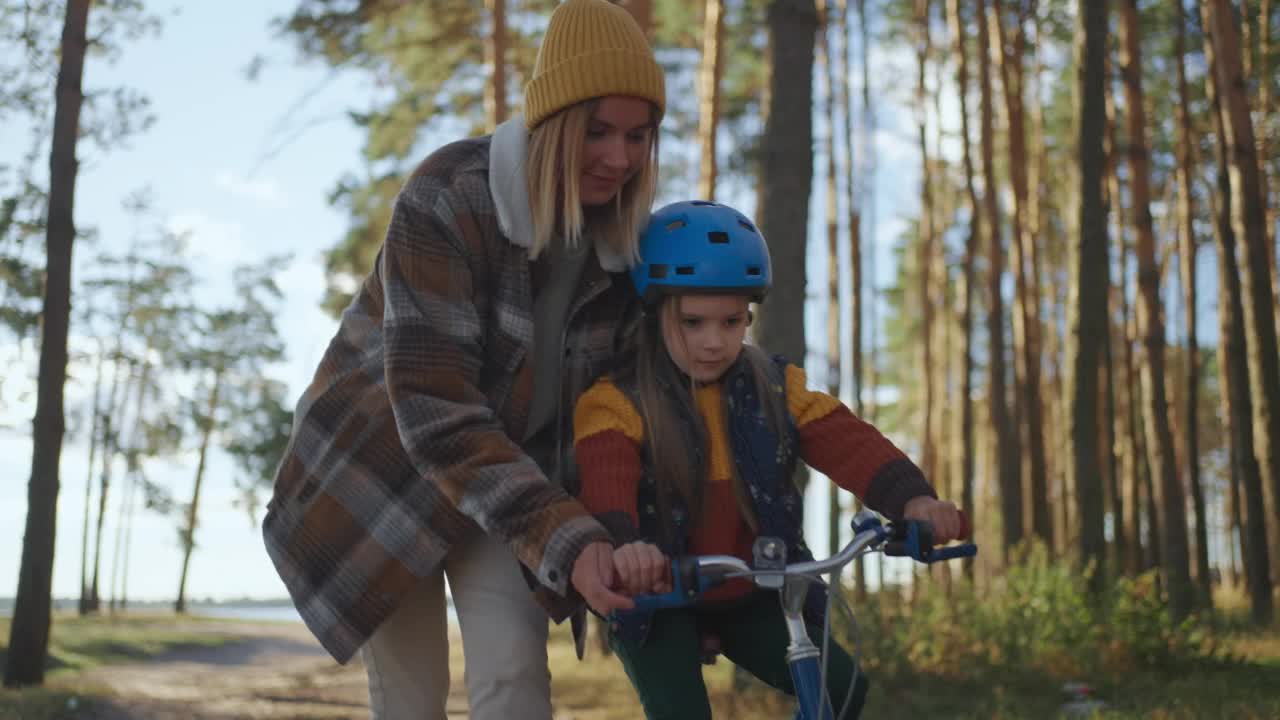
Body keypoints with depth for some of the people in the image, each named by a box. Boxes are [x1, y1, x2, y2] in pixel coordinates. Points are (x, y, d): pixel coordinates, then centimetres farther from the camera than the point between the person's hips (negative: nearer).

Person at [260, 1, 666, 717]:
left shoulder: (629, 240, -12)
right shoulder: (445, 201, -28)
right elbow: (433, 409, -34)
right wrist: (564, 535, -42)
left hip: (513, 466, 3)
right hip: (386, 460, -3)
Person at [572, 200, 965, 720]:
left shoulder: (775, 390, -3)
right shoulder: (616, 401, -15)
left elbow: (848, 442, -16)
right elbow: (606, 478, -34)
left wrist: (912, 497, -36)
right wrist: (623, 544, -57)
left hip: (752, 597, 3)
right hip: (658, 601, -3)